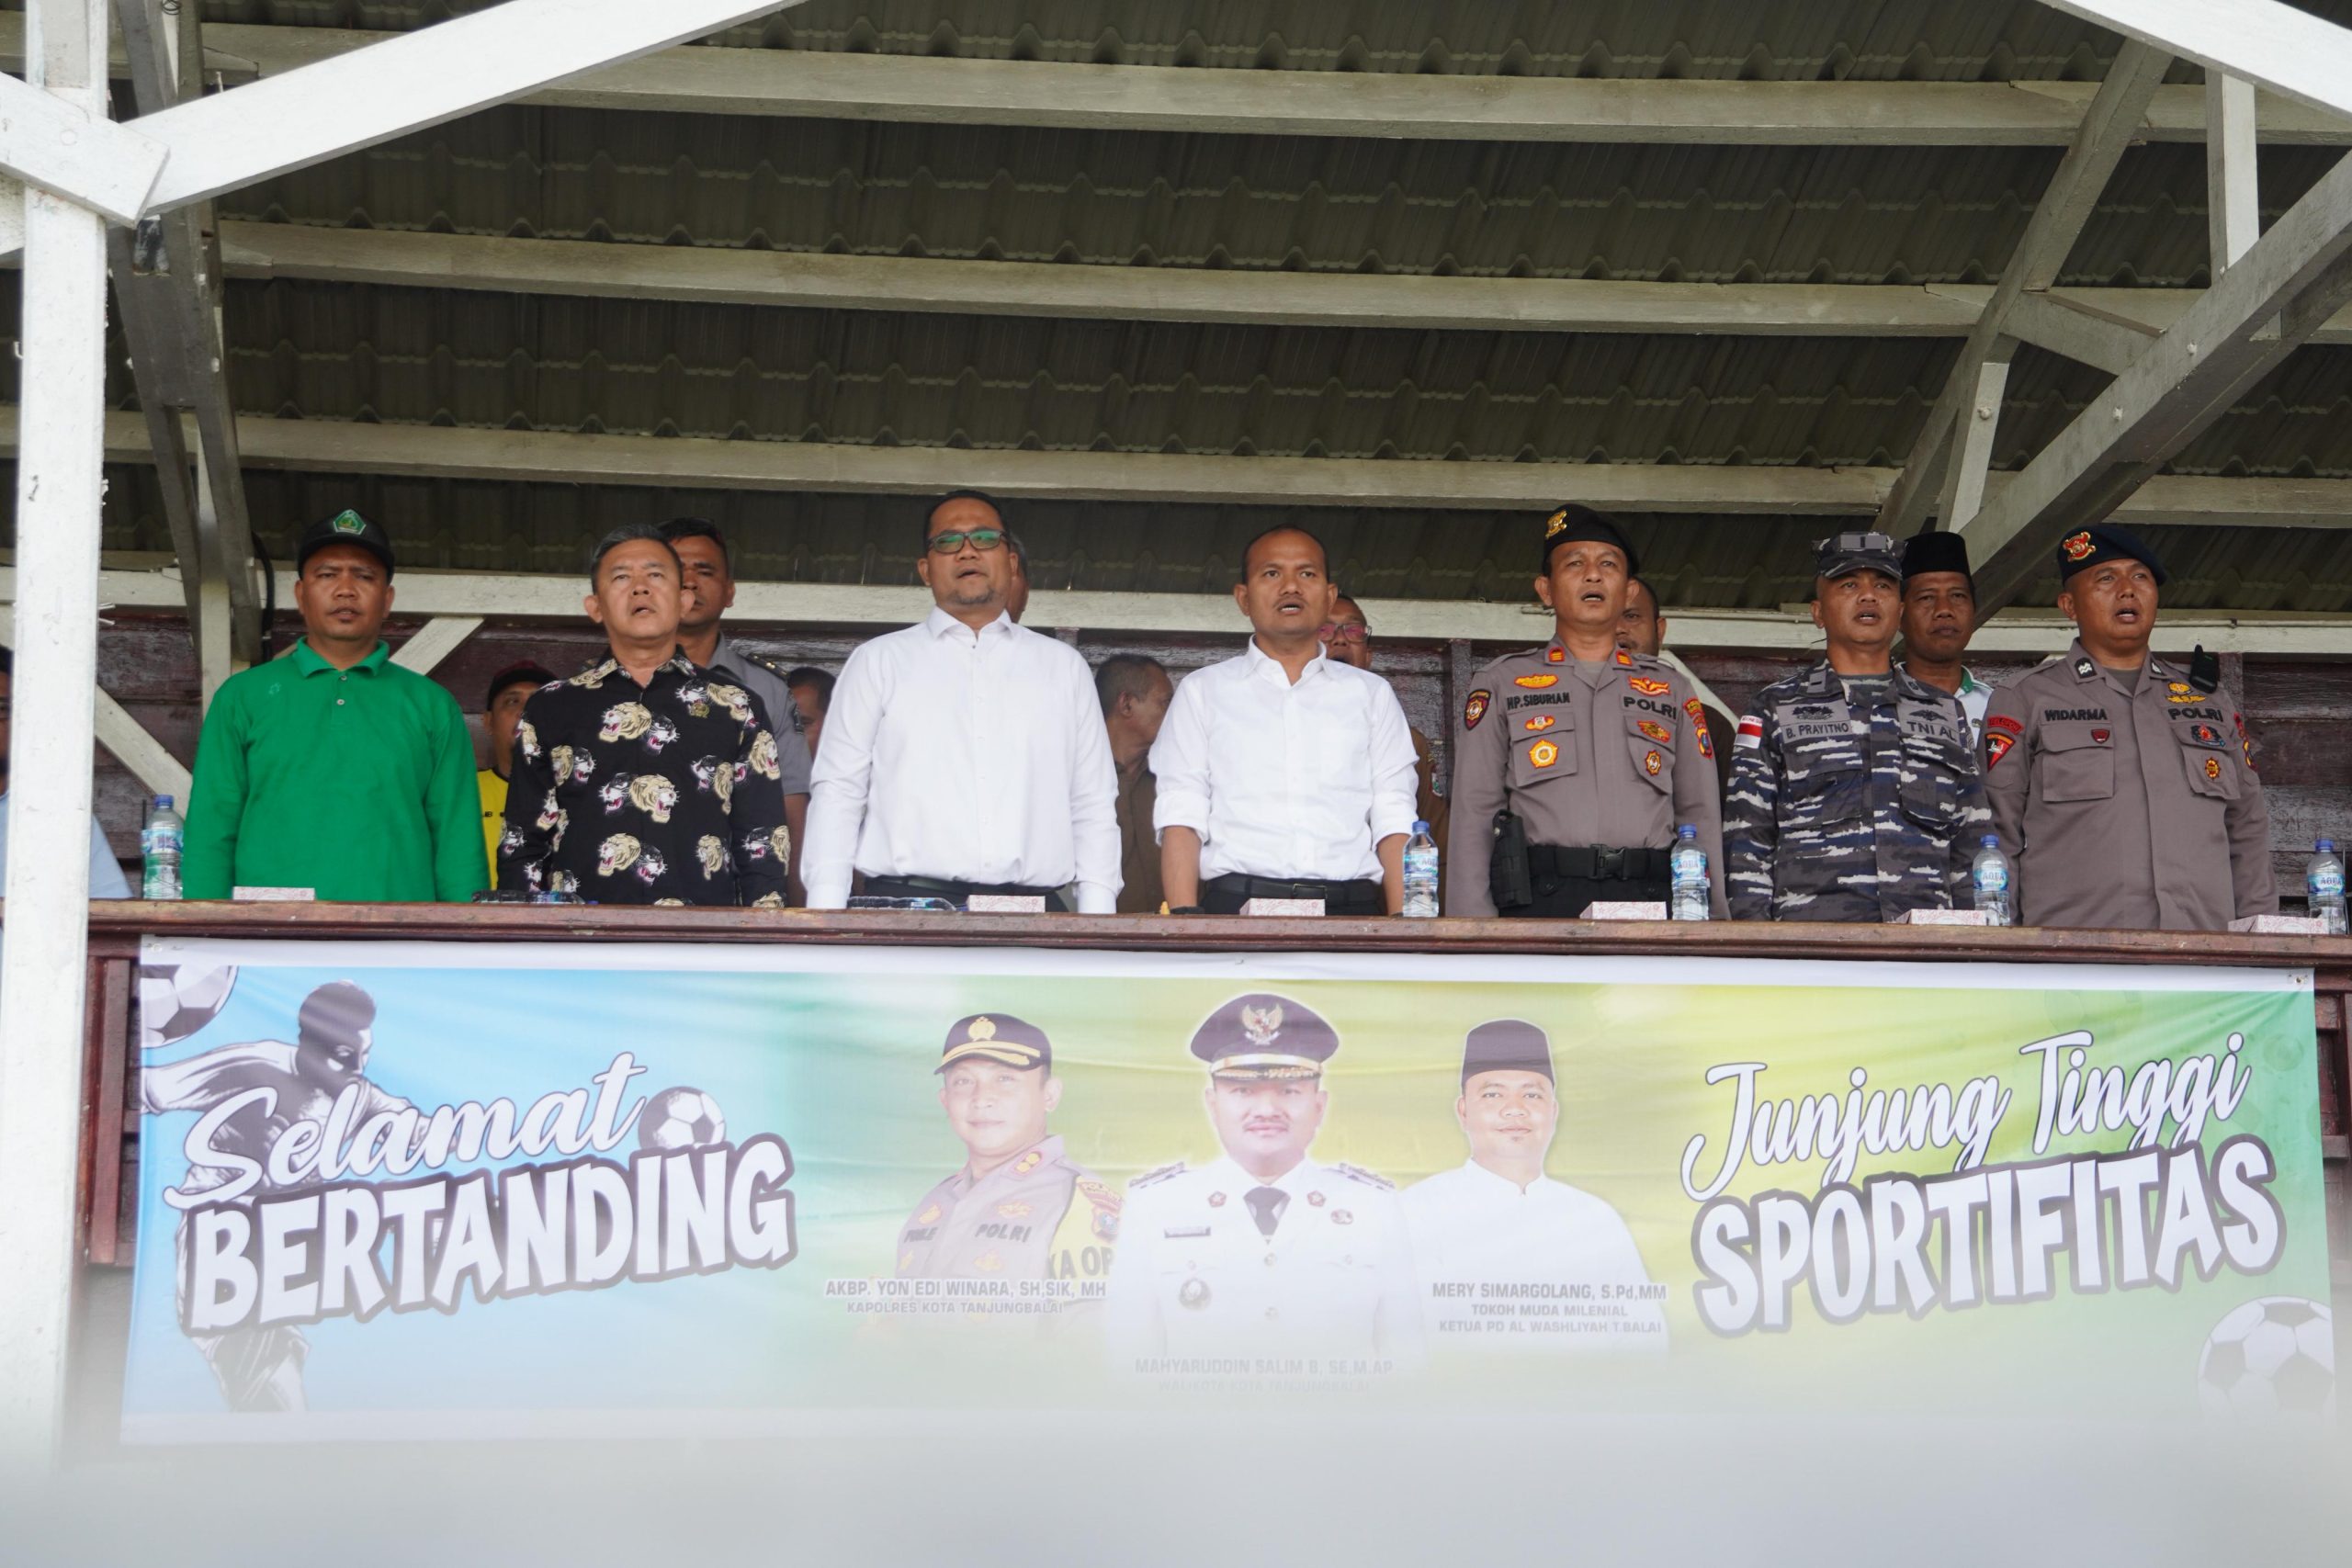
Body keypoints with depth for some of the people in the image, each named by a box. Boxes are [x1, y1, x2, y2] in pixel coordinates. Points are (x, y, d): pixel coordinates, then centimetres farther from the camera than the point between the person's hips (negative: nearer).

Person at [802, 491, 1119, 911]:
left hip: (1033, 909, 1)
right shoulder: (878, 662, 13)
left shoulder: (1064, 667, 18)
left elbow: (1094, 804, 13)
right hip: (906, 900, -1)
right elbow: (839, 793, 8)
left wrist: (1097, 921, 2)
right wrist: (825, 922, -3)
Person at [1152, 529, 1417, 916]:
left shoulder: (1371, 694, 20)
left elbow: (1394, 823, 12)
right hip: (1236, 905, -2)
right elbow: (1180, 818, 7)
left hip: (1351, 911, 2)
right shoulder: (1202, 692, 16)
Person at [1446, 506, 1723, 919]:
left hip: (1650, 900, 2)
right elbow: (1473, 817, 9)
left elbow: (1701, 817, 18)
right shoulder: (1501, 684, 16)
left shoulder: (1672, 689, 22)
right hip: (1541, 902, -2)